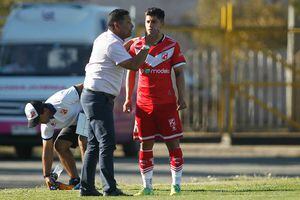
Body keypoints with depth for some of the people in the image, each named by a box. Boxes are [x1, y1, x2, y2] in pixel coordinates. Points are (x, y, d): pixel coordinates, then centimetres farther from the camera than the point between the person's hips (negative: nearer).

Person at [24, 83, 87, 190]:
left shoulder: (62, 100, -36)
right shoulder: (46, 125, -15)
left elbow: (84, 87, -27)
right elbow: (47, 149, -10)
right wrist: (47, 175, -13)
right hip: (74, 124, 7)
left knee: (82, 140, -28)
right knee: (59, 145, -4)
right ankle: (75, 180, 4)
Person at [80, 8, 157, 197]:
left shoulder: (103, 38, 15)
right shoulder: (113, 45, -17)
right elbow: (133, 65, -24)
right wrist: (147, 46, -17)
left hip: (93, 96, 11)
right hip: (99, 98, -11)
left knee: (94, 145, 12)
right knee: (107, 143, -14)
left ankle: (87, 187, 14)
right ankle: (110, 188, -19)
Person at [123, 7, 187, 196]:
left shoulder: (172, 45, -1)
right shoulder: (136, 45, 4)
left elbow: (179, 72, 3)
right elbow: (131, 72, 11)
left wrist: (181, 97, -6)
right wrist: (128, 99, 7)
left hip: (167, 102, -2)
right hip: (143, 102, 2)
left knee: (173, 143, -3)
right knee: (145, 145, 3)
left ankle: (176, 184, 4)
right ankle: (147, 186, 10)